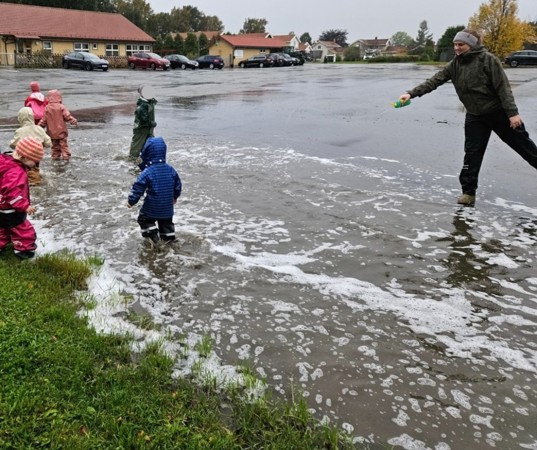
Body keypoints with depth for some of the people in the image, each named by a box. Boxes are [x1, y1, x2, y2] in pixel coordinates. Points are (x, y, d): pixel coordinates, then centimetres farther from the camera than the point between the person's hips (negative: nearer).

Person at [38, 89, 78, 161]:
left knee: (55, 145, 13)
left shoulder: (47, 108, -2)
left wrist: (39, 126, 13)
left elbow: (44, 120, 1)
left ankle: (55, 156, 11)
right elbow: (67, 116, -14)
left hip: (52, 132, 2)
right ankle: (66, 155, -6)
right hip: (61, 131, -2)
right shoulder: (61, 107, -8)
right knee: (63, 144, 2)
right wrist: (73, 121, -4)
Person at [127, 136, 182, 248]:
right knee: (166, 221, 25)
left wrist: (131, 201, -2)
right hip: (167, 207, 5)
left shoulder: (147, 172, -19)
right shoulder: (170, 169, -3)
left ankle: (153, 237, 9)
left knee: (144, 220, 16)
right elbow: (178, 185, 8)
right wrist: (175, 196, 26)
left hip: (152, 208, -5)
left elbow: (138, 188, -16)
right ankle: (168, 236, 32)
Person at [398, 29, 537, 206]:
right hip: (475, 116, 4)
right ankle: (468, 191, 5)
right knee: (472, 153, -1)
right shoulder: (454, 64, -2)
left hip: (499, 112, -4)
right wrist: (411, 93, -20)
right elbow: (434, 81, -8)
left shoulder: (487, 59, -16)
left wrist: (512, 112, -21)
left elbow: (503, 87, -18)